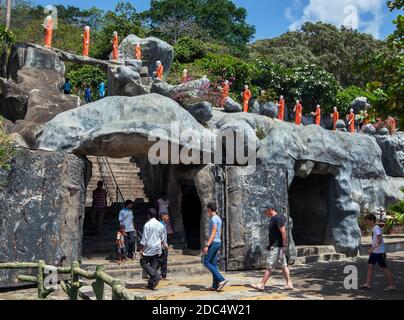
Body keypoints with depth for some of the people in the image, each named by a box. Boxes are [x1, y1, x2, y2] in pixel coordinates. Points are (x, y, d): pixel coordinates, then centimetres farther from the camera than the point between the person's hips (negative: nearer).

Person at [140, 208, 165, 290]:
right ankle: (151, 284, 10)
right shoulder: (160, 225, 5)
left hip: (149, 248, -6)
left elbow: (144, 239, -13)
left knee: (143, 263, 7)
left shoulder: (147, 225, -12)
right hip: (157, 249, 6)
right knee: (154, 266, 10)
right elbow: (162, 239, 11)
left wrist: (141, 249, -6)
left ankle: (156, 276, -10)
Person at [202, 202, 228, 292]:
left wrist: (207, 245, -22)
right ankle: (215, 285, 8)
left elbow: (213, 233, -20)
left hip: (213, 243, -9)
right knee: (213, 264, 9)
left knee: (206, 262, -7)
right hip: (218, 243, 10)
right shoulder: (218, 219, 16)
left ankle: (221, 279, -14)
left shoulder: (214, 219, -13)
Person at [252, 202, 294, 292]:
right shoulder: (273, 219, 15)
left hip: (277, 247, -10)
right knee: (283, 265, 11)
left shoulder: (278, 218, -16)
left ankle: (261, 285, -3)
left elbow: (283, 232, -22)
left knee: (269, 266, -6)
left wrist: (284, 245, -24)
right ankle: (289, 284, 15)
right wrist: (270, 245, 24)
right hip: (275, 246, 10)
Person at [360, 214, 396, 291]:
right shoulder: (373, 229, 11)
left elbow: (379, 240, -26)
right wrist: (372, 249, 24)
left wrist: (372, 248, -31)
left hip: (380, 252, -9)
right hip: (374, 252, 9)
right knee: (370, 266, 5)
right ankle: (368, 284, 7)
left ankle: (392, 285, 9)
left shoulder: (377, 228, -17)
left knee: (385, 268, 0)